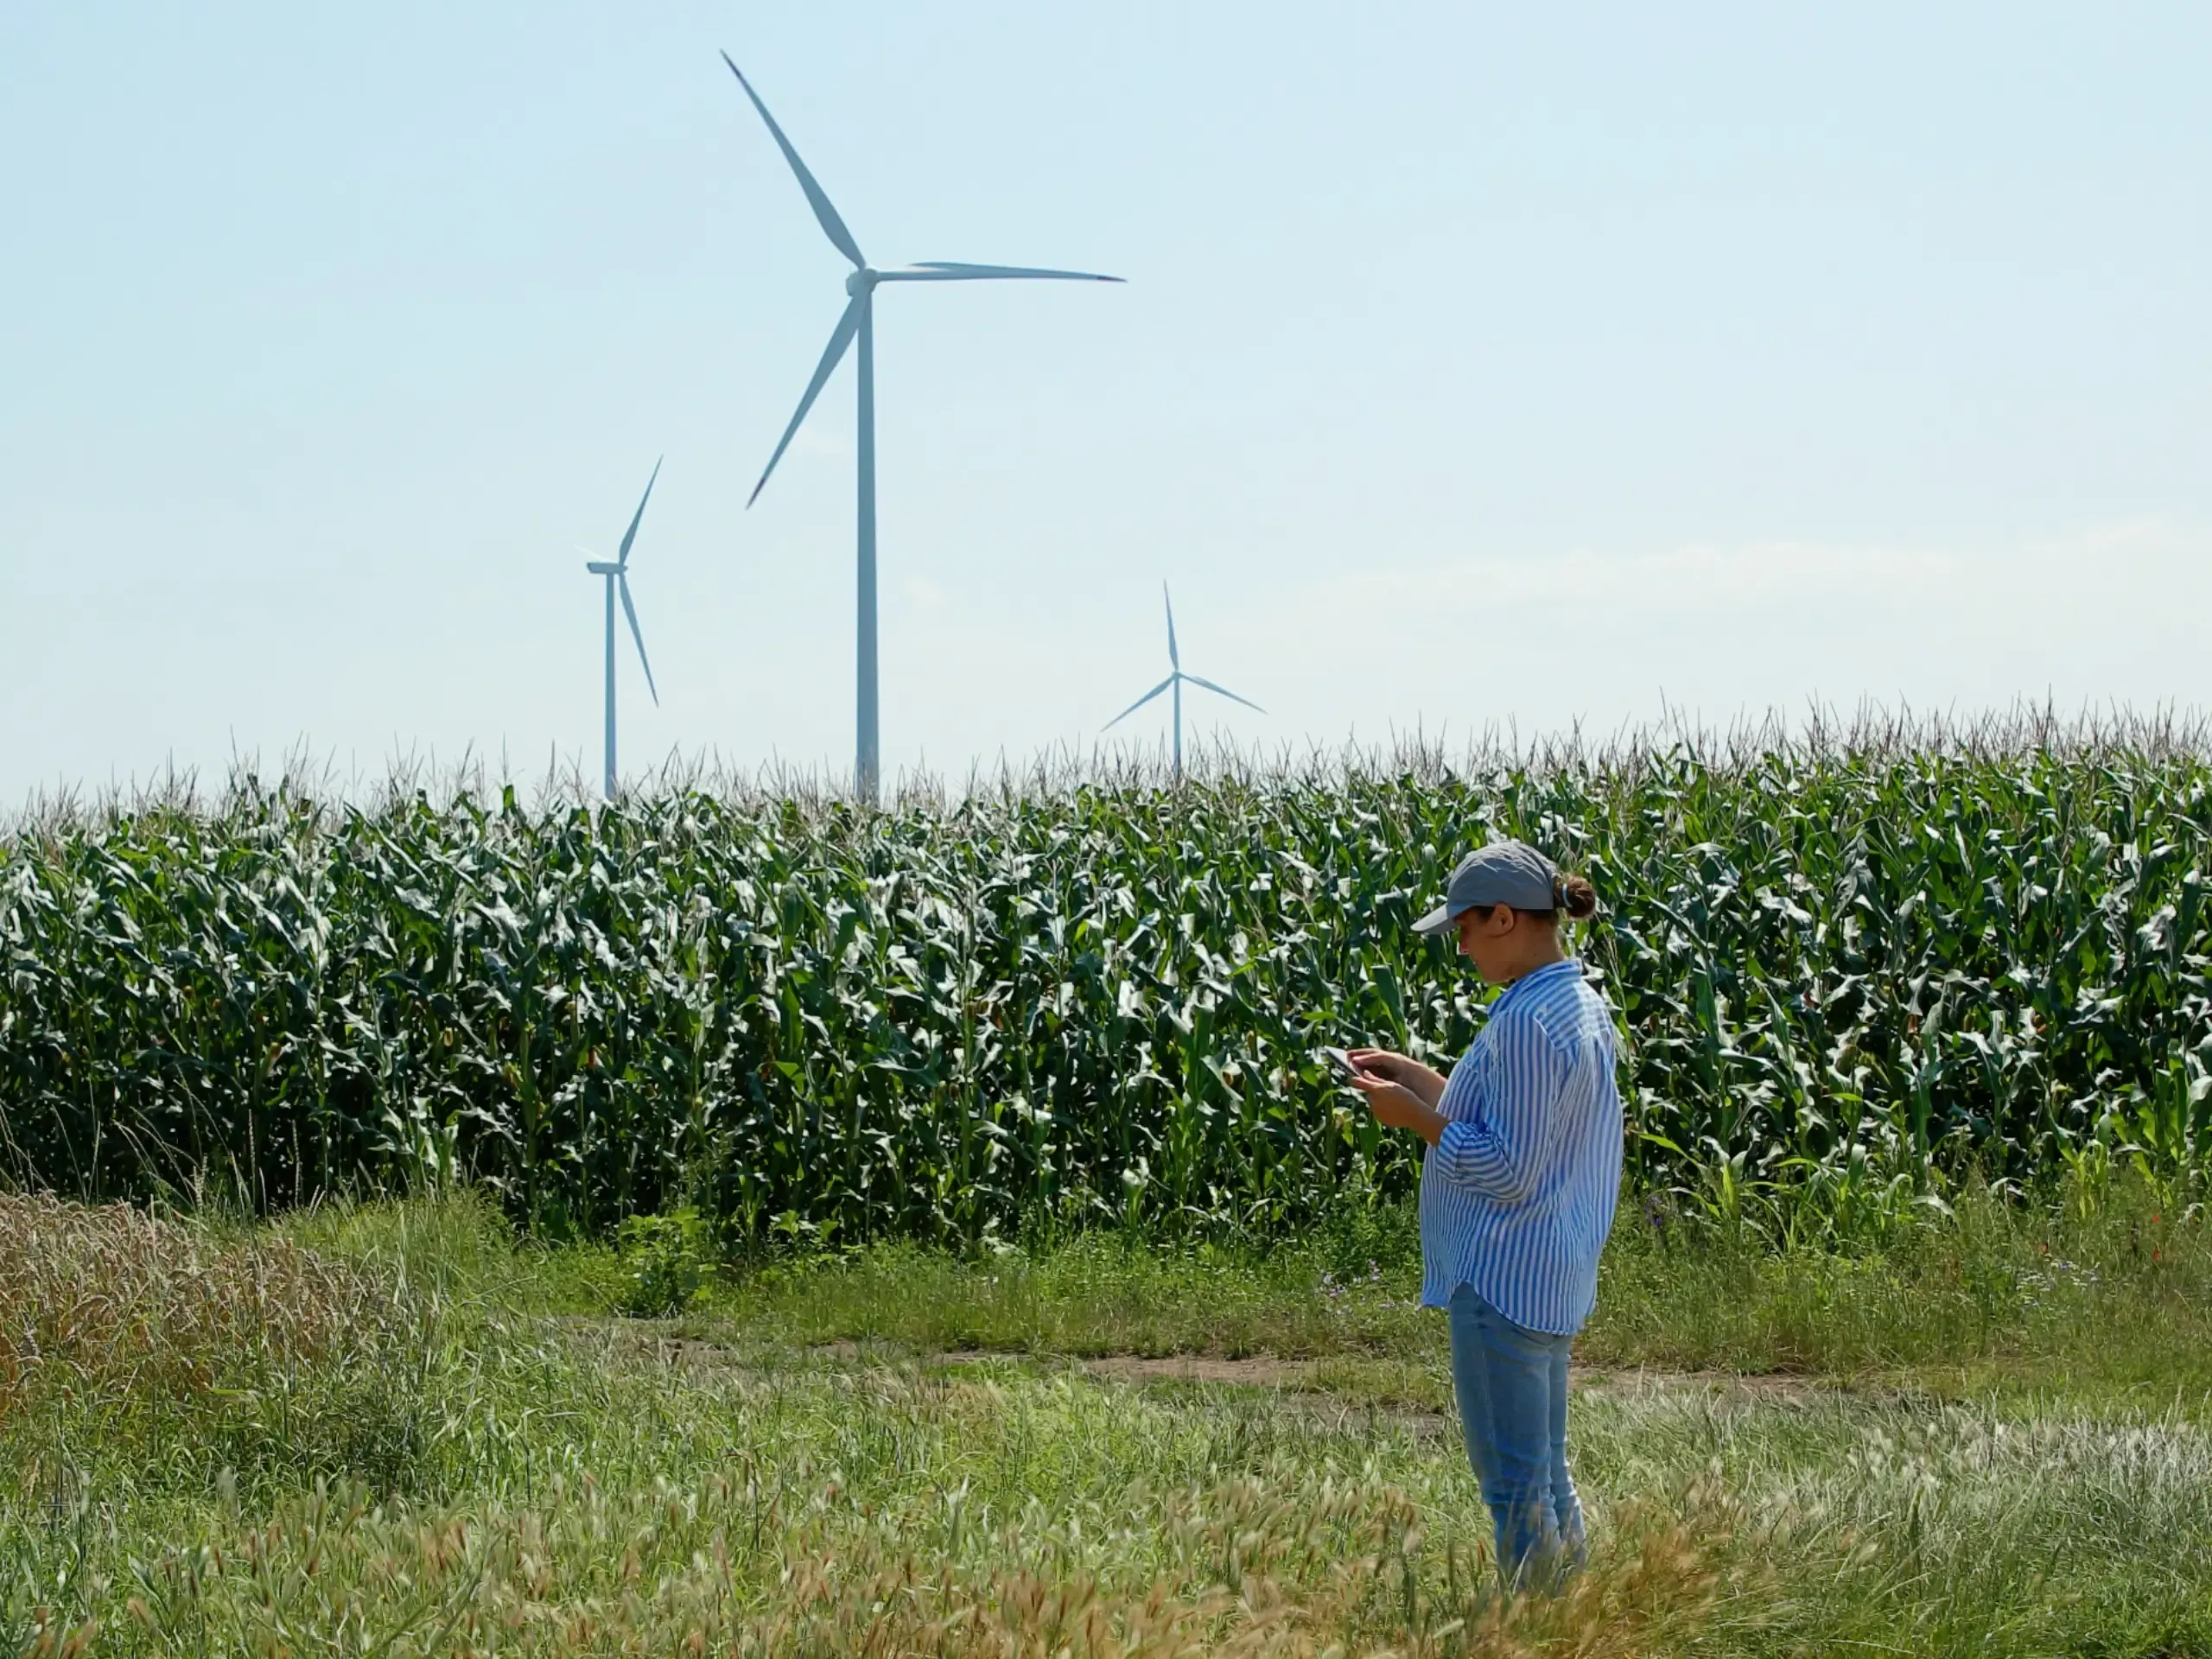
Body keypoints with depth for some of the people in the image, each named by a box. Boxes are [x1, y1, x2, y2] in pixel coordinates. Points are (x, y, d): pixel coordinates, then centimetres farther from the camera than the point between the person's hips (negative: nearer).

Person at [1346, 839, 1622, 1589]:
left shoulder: (1527, 1023, -22)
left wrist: (1415, 1117, -14)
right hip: (1554, 1276, 11)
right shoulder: (1581, 1005, 10)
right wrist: (1415, 1078, 17)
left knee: (1515, 1487, -4)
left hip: (1505, 1281, -11)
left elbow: (1507, 1169, -23)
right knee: (1546, 1478, 17)